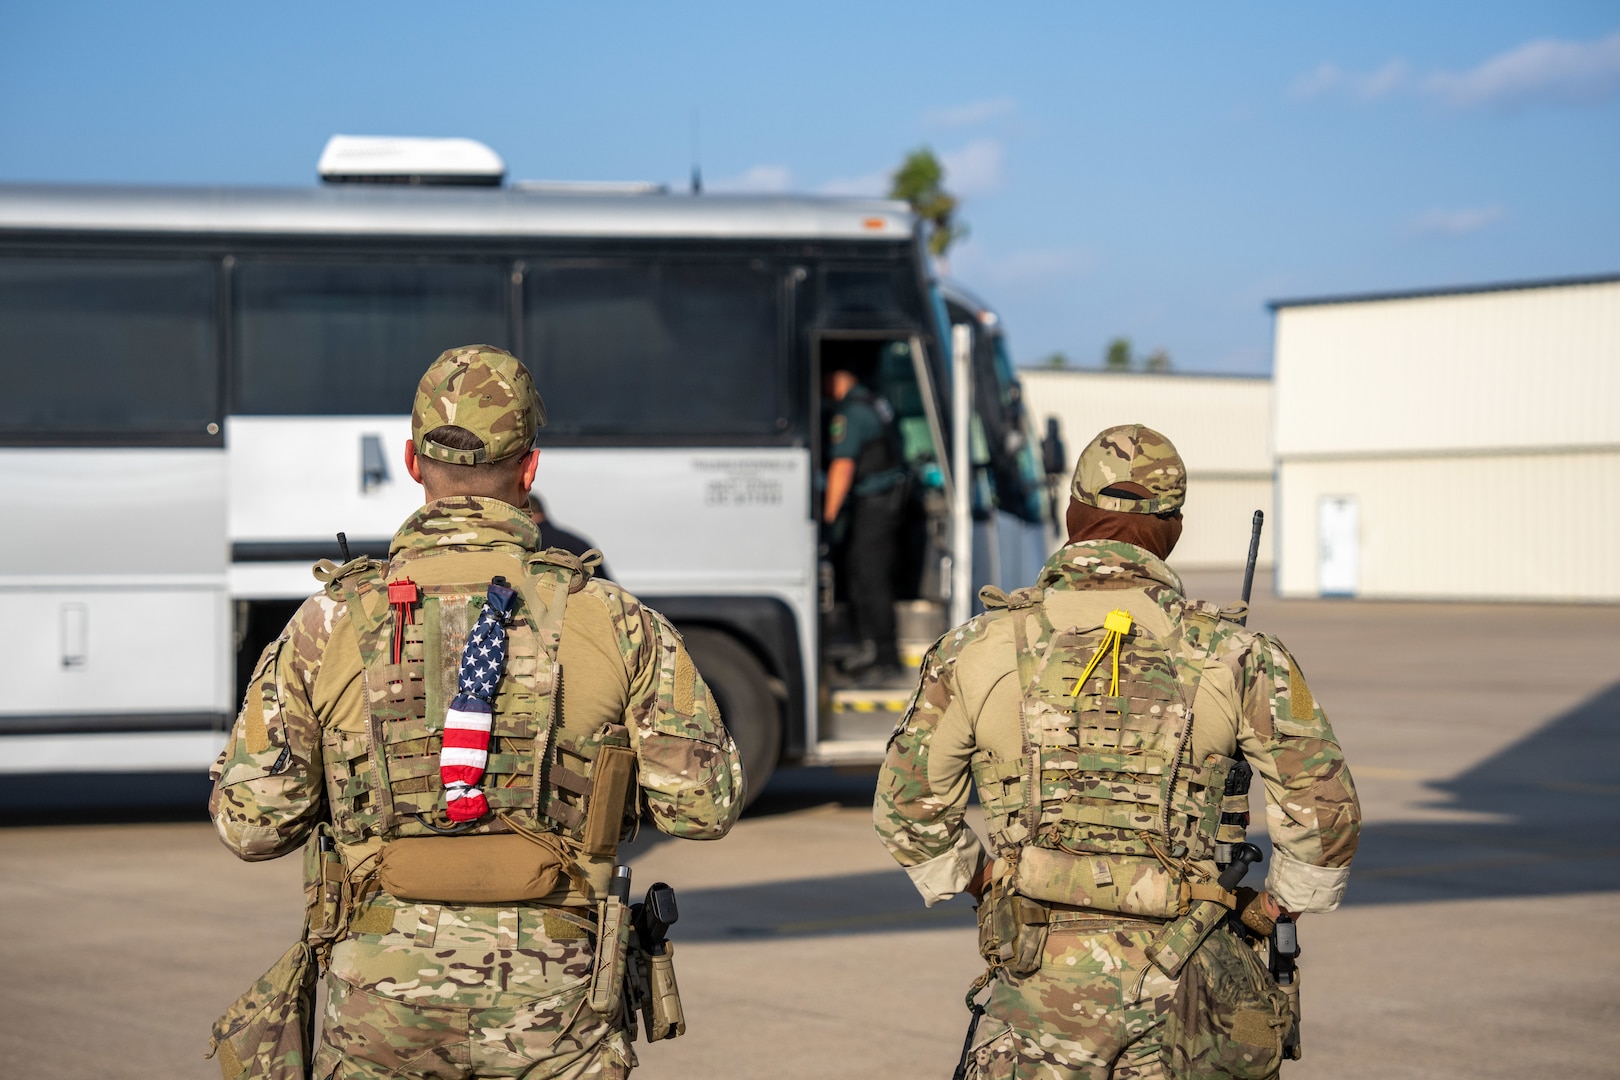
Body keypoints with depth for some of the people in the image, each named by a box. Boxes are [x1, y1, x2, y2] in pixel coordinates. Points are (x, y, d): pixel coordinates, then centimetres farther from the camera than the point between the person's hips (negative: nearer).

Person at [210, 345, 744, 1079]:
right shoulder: (608, 620, -3)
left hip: (386, 1000, 1)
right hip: (553, 1018, -1)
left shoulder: (332, 623, -3)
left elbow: (252, 824, -2)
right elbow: (703, 805, -3)